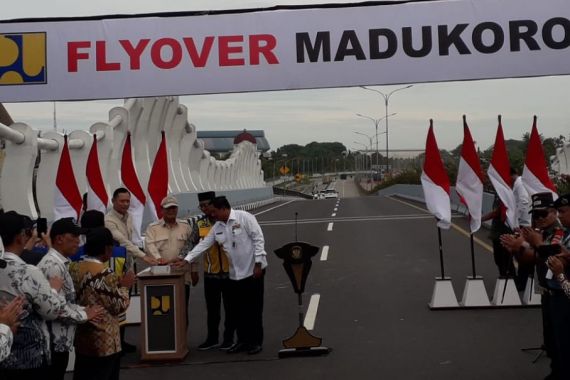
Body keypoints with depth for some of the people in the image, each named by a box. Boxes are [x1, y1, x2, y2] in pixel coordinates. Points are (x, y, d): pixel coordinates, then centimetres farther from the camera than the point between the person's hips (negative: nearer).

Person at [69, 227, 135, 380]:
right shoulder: (105, 274, -21)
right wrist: (124, 286, -1)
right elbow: (118, 307, -15)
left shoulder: (73, 268, 2)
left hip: (81, 339, 7)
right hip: (105, 342, -7)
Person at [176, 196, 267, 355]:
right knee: (237, 308, 9)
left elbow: (258, 239, -13)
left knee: (254, 307, 0)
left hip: (253, 270, -7)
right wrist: (186, 260, 2)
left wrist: (258, 263, -16)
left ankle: (256, 342, 10)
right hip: (235, 273, 7)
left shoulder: (244, 217, -11)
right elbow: (203, 244, 10)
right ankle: (243, 340, 21)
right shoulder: (218, 227, 9)